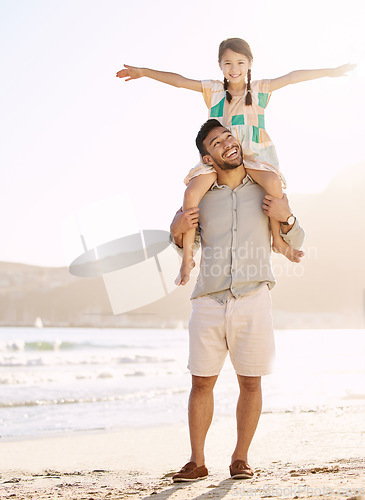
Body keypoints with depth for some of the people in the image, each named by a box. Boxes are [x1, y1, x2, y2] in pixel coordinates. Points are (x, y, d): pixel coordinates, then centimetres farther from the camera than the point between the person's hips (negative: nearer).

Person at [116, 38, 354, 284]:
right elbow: (179, 80, 9)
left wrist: (332, 71, 8)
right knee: (192, 192, -22)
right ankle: (188, 256, -12)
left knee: (273, 183, -32)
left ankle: (278, 240, -11)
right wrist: (144, 72, 5)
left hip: (253, 153, -1)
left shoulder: (259, 89, 11)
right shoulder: (213, 90, 12)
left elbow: (292, 77, 7)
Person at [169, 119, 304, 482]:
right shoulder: (200, 196, 8)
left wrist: (286, 218, -8)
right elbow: (185, 245, 22)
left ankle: (240, 458, 17)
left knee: (250, 383, 3)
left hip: (252, 299, 0)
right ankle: (197, 461, 12)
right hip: (208, 301, 1)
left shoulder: (266, 189, 7)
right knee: (201, 383, 2)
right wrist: (178, 231, -1)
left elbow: (296, 243, 12)